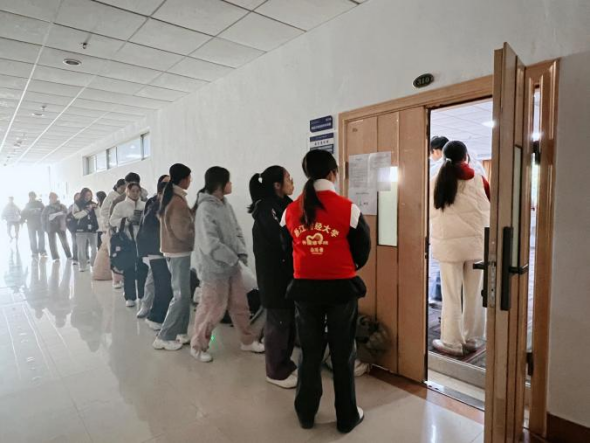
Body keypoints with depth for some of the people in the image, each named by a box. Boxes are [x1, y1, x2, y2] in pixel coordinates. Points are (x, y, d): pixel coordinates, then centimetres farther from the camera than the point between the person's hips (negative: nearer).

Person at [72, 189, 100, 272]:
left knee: (94, 248, -5)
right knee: (82, 248, 1)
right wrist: (87, 210, -18)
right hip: (81, 229, -1)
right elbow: (76, 215, -11)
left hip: (92, 229, 1)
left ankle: (94, 265, 5)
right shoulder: (77, 204, 4)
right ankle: (83, 266, 9)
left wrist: (96, 208, -12)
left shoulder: (93, 204, 9)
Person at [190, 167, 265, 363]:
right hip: (214, 268, -8)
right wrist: (232, 258, -18)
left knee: (240, 305, 17)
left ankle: (248, 340, 33)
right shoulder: (205, 208, -18)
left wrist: (242, 253, -6)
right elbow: (210, 243, -23)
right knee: (212, 310, 4)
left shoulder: (226, 205, 8)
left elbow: (236, 231, 10)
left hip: (232, 266, 8)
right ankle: (198, 346, 26)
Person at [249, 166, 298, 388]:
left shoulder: (284, 204, 11)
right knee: (278, 321, 3)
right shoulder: (266, 209, -15)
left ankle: (285, 363, 33)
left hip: (287, 271, 8)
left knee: (289, 319, 16)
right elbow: (281, 238, -22)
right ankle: (276, 371, 20)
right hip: (273, 274, -8)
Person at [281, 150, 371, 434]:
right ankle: (347, 417, 29)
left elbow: (287, 249, 6)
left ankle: (306, 414, 33)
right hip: (341, 288, -2)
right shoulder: (348, 209, -12)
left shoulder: (291, 211, -3)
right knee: (343, 354, 14)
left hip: (304, 288, 3)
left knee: (309, 352, 18)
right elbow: (363, 250, -3)